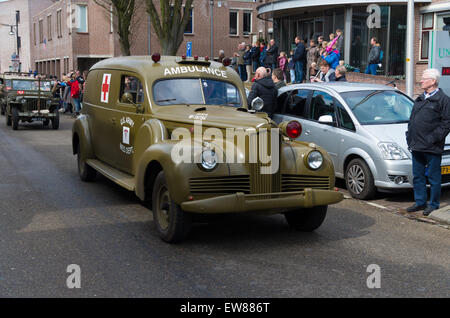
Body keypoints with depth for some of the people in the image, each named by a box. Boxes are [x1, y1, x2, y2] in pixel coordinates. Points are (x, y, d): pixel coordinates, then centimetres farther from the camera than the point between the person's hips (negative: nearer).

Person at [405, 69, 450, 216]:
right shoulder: (419, 99, 17)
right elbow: (411, 120, 22)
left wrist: (433, 138, -17)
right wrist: (409, 138, 13)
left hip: (432, 148, -7)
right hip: (416, 146, 7)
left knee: (433, 178, 3)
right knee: (417, 176, 13)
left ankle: (434, 204, 14)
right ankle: (420, 202, 25)